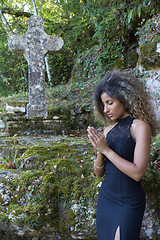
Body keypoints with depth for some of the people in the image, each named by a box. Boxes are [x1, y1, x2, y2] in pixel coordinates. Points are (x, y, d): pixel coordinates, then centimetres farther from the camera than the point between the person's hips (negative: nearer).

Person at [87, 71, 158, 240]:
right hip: (105, 197, 6)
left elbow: (137, 173, -20)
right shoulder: (108, 130, 5)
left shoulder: (140, 126, -12)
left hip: (128, 202, -6)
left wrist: (106, 149, -18)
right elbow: (99, 172, 8)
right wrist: (99, 151, -11)